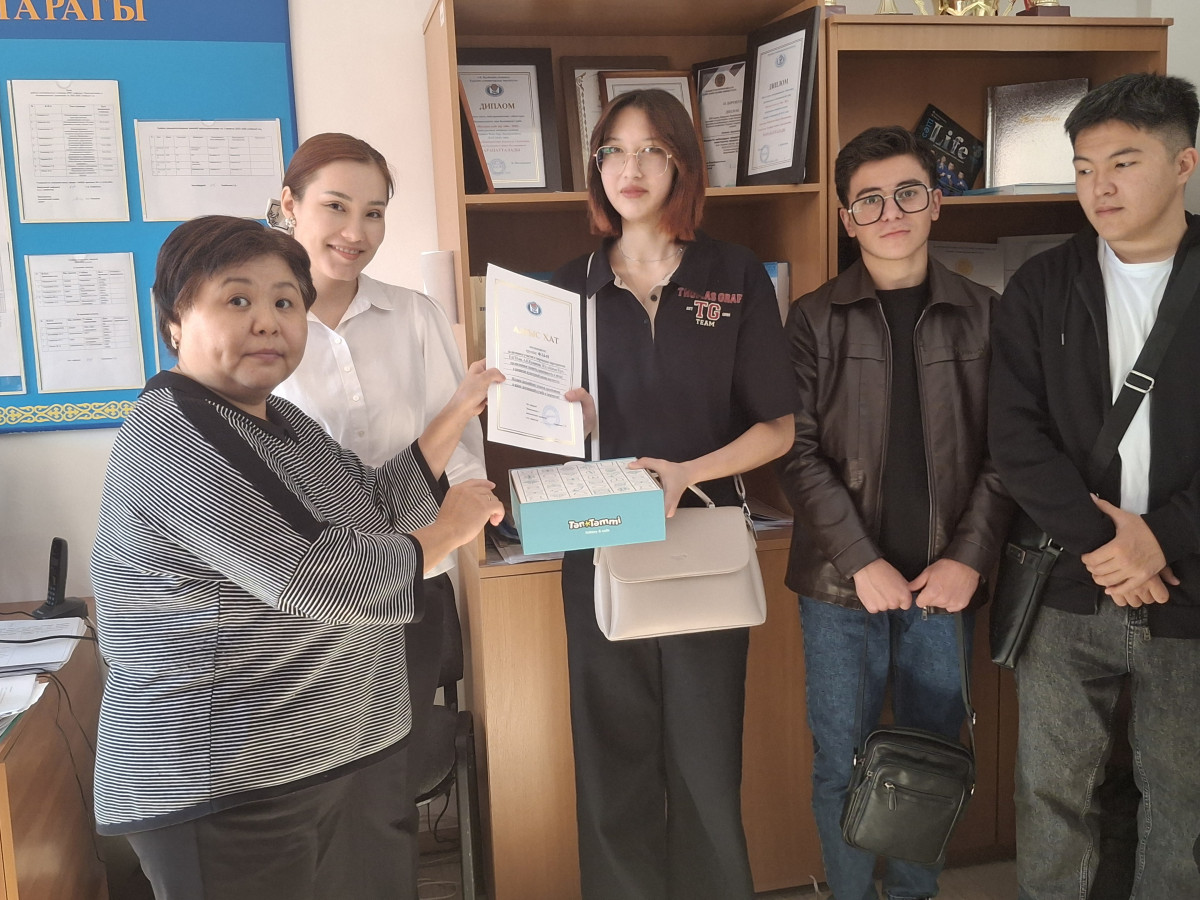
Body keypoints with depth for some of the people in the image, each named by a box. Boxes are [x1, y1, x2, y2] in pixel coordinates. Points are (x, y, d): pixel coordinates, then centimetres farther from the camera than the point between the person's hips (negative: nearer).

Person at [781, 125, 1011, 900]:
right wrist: (863, 561, -13)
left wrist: (970, 558, -8)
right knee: (843, 765, 7)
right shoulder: (816, 319, 0)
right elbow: (800, 453, -6)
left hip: (943, 582, 2)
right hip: (841, 583, -1)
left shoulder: (984, 315, 4)